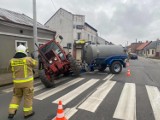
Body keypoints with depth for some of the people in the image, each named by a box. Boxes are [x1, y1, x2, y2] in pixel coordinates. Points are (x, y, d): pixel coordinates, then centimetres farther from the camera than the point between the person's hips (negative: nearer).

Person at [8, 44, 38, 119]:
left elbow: (11, 69, 15)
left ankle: (11, 112, 21)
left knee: (16, 96, 23)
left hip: (17, 82, 5)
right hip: (27, 81, -4)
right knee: (28, 97, 10)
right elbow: (35, 64, 4)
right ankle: (27, 112, 22)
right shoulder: (28, 59, -13)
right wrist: (32, 59, 21)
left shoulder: (12, 61, 0)